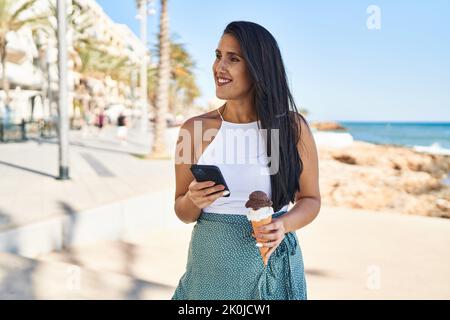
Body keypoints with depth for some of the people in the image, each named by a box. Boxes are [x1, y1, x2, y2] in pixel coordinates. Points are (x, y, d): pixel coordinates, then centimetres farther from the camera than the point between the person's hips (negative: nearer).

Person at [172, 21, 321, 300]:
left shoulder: (293, 127, -8)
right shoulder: (195, 129, -6)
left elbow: (310, 199, 2)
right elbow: (183, 212, 3)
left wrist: (283, 225, -17)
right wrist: (194, 201, -18)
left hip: (273, 269, 0)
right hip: (211, 268, 1)